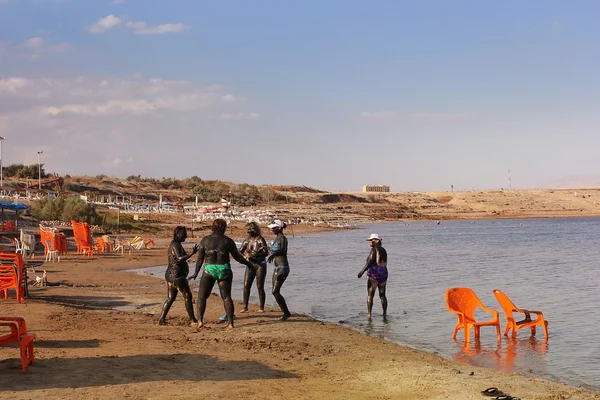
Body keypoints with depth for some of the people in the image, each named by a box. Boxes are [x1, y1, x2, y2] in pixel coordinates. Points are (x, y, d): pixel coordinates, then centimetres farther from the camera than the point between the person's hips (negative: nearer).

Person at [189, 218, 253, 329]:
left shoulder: (205, 240, -1)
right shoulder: (228, 241, -2)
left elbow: (200, 258, 0)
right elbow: (237, 256, 3)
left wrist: (196, 273, 8)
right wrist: (248, 263, 19)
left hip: (209, 270, 0)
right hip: (224, 270, 1)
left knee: (202, 296, 9)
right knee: (226, 297, 8)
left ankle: (200, 320, -5)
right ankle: (230, 323, 5)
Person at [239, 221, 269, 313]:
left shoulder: (260, 239, -9)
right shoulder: (247, 240, 7)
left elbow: (266, 252, -15)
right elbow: (240, 251, 10)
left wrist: (253, 255, -24)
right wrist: (245, 254, -13)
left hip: (260, 265, -4)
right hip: (250, 265, 5)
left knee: (260, 287, -2)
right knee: (246, 285, -5)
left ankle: (261, 307, 7)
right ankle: (245, 307, -1)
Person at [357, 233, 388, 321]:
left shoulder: (374, 249, -12)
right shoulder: (383, 250, 11)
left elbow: (370, 262, -20)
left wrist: (362, 271, -20)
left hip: (374, 275, -7)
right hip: (383, 274, 7)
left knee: (370, 295, 2)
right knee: (382, 295, 14)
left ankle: (369, 315, -3)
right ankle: (385, 314, 9)